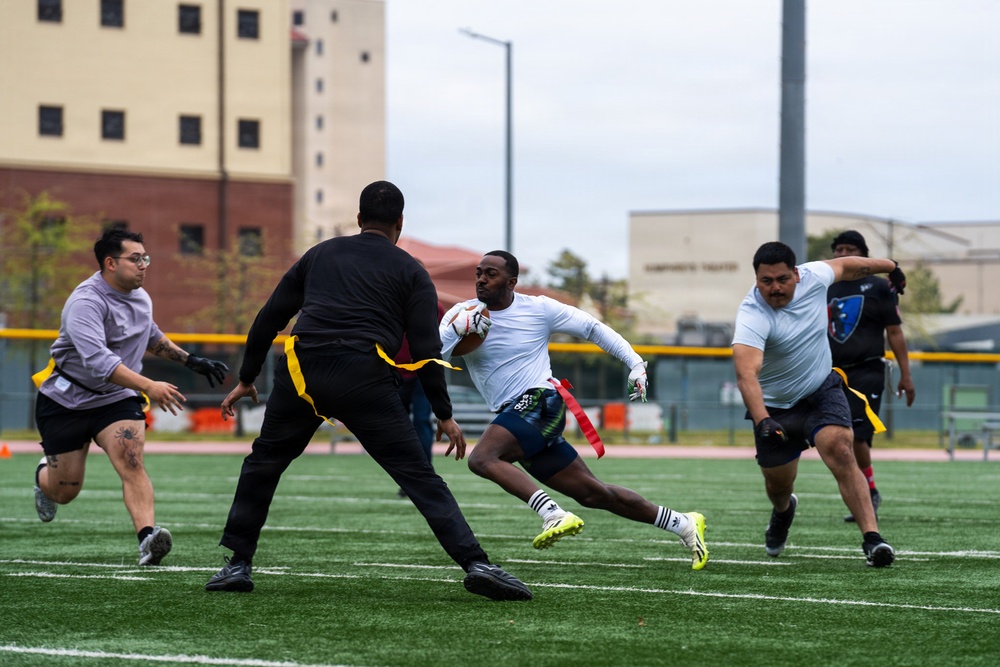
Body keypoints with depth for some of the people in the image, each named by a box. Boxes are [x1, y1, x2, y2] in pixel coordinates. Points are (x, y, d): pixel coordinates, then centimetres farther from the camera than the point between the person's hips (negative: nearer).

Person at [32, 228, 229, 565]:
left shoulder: (141, 297, 1)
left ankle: (147, 538, -36)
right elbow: (97, 360, -40)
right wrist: (148, 386, -48)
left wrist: (191, 361, 19)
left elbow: (151, 336, 26)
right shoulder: (86, 302, -25)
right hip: (67, 400, -5)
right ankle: (43, 475, 42)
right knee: (64, 492, 5)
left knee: (131, 460, -23)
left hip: (116, 399, 5)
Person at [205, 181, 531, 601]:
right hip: (364, 380, -2)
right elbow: (426, 349, 7)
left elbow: (269, 318, 24)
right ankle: (475, 563, -12)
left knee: (263, 463, 22)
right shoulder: (410, 272, 15)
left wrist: (247, 378, 31)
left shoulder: (319, 255, 25)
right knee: (418, 477, -1)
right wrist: (444, 415, 11)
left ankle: (238, 564, 20)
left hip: (300, 373, 2)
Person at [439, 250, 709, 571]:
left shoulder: (539, 309, -2)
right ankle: (684, 524, 20)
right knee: (594, 494, 9)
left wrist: (635, 363, 0)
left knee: (482, 458, -30)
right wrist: (457, 328, -24)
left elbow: (593, 328, 8)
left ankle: (555, 516, -39)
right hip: (514, 413, 5)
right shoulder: (462, 315, 5)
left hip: (540, 402, -5)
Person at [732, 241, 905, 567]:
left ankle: (872, 538, -28)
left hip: (822, 390, 2)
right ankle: (783, 510, 51)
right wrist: (762, 421, -59)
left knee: (841, 452, -24)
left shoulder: (814, 277, -15)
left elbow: (848, 265, 9)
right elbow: (746, 373, -44)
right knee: (778, 484, 12)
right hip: (774, 406, -2)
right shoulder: (752, 317, -30)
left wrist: (891, 267, 26)